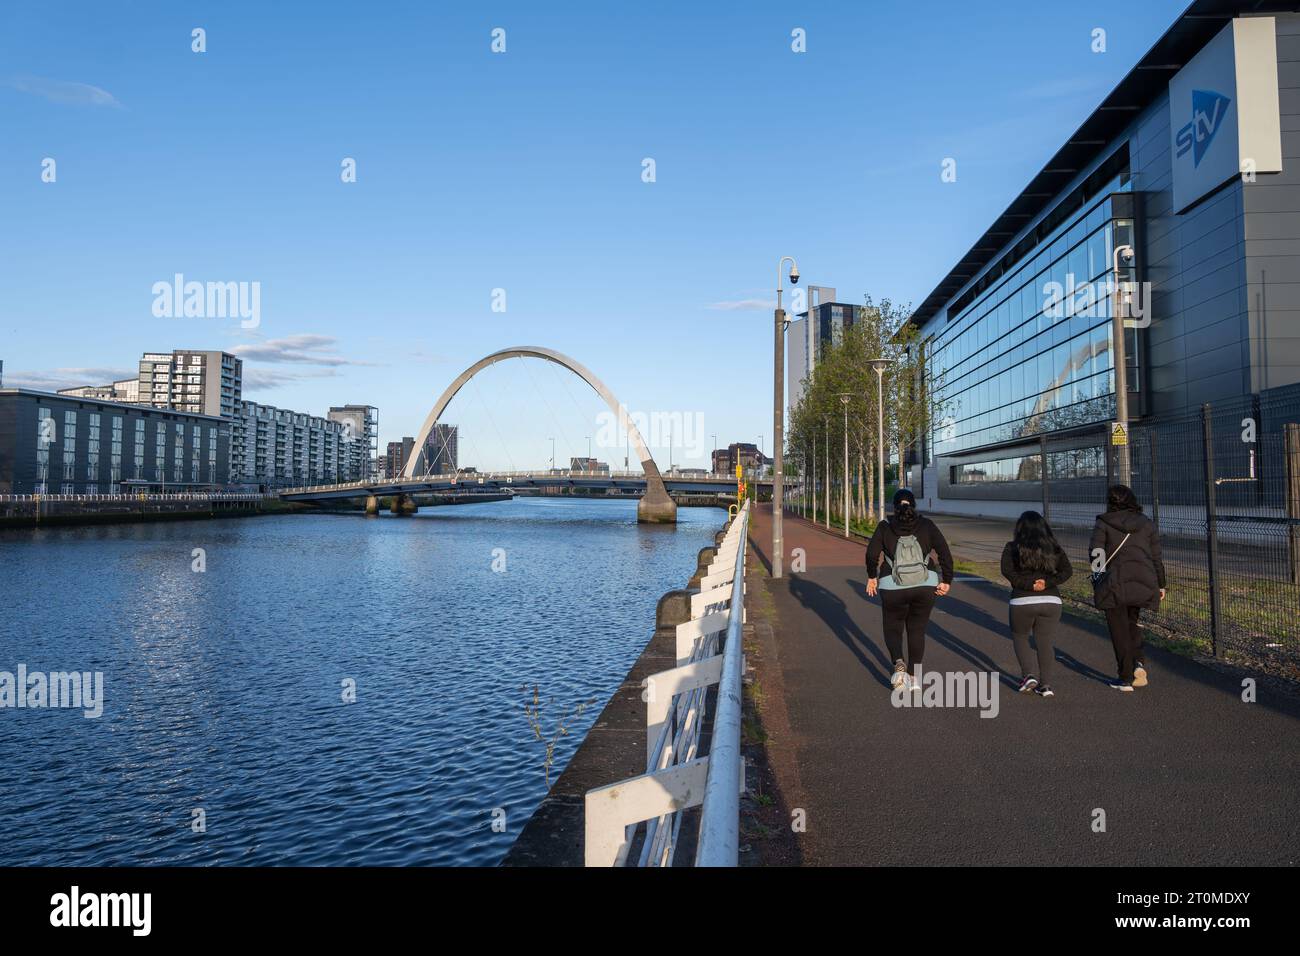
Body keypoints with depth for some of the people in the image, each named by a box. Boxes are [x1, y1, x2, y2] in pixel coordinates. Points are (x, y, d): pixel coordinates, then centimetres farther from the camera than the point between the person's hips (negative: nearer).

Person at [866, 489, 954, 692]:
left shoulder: (885, 526, 1)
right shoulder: (926, 525, 4)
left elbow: (872, 553, -10)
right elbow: (945, 552, -6)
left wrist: (872, 576, 4)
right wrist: (946, 581, 0)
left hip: (893, 588, -1)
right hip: (925, 587, 2)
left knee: (893, 629, 16)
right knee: (917, 631, 17)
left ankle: (899, 665, -10)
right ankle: (914, 678, 15)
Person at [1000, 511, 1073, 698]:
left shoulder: (1013, 548, 2)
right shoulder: (1054, 548, 11)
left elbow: (1007, 570, -12)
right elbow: (1067, 570, 0)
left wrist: (1028, 584, -13)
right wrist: (1047, 582, -10)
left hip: (1022, 602, -2)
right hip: (1051, 601, 2)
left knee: (1020, 637, 18)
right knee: (1045, 642, 12)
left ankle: (1029, 675, 1)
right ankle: (1046, 684, 6)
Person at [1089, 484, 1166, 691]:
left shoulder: (1104, 523, 2)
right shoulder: (1147, 524, 12)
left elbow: (1095, 552, -8)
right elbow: (1156, 557, 11)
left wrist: (1099, 579, 4)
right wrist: (1160, 585, 18)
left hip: (1115, 582, -4)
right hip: (1144, 580, 4)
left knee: (1119, 630, 5)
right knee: (1132, 621, 24)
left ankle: (1126, 678, 8)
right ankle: (1138, 663, 4)